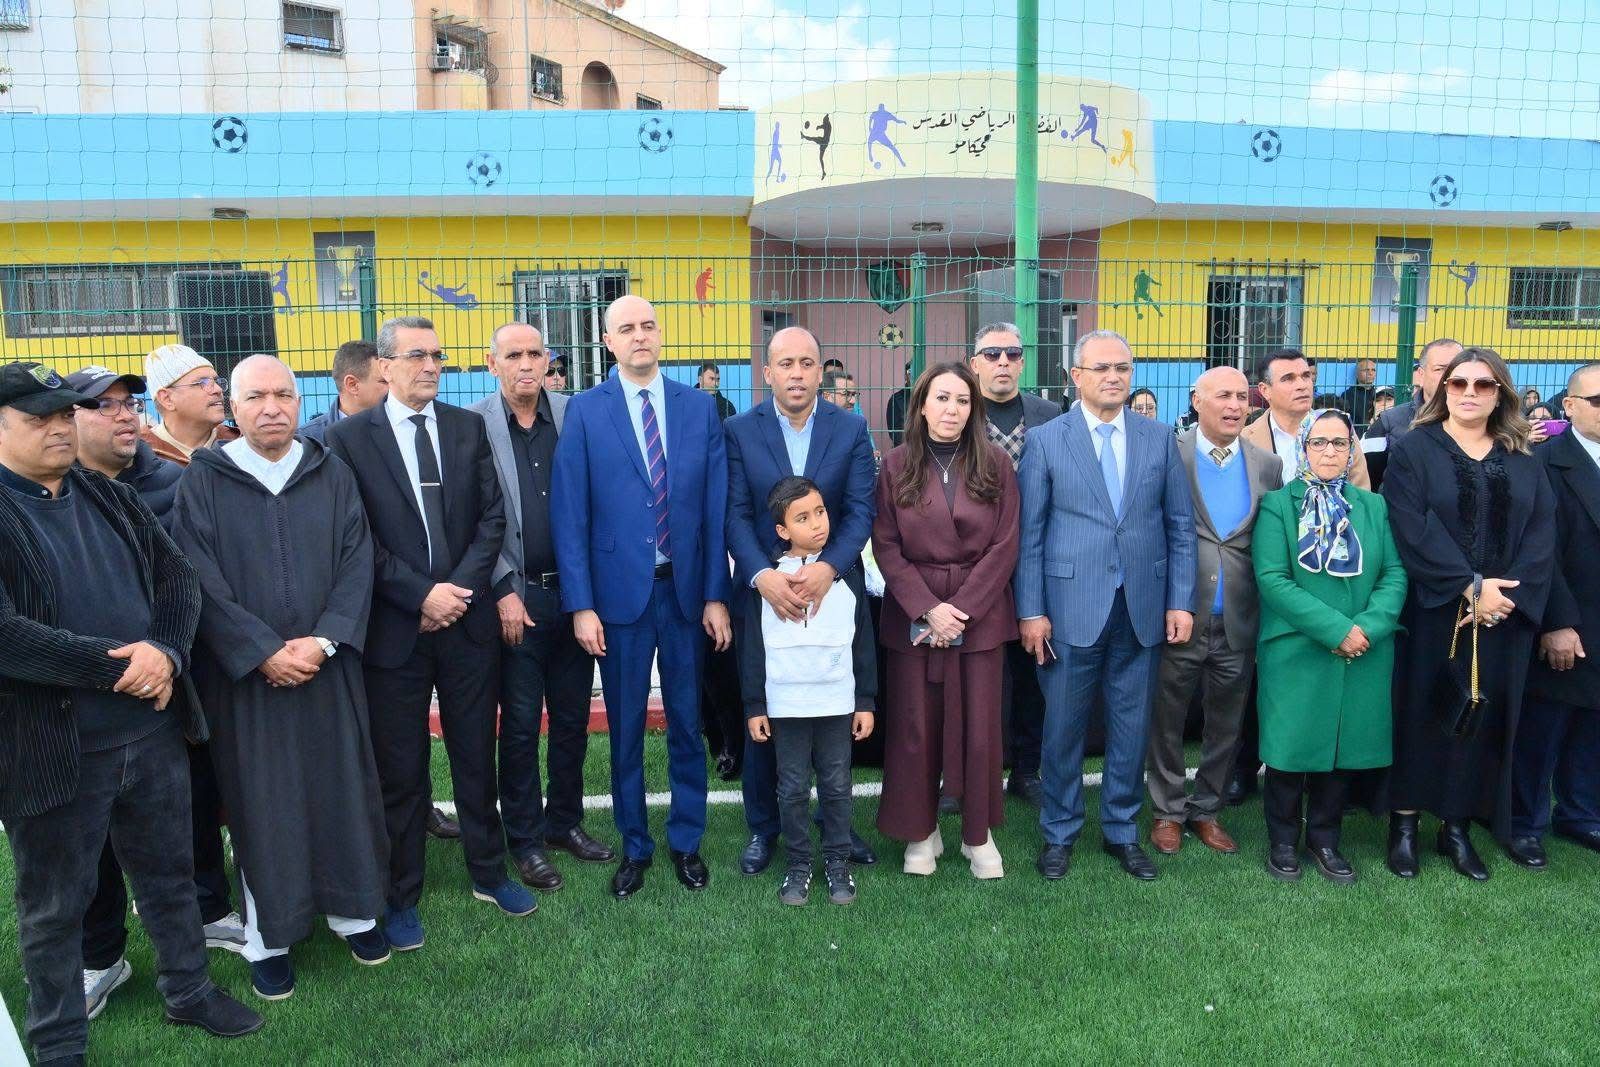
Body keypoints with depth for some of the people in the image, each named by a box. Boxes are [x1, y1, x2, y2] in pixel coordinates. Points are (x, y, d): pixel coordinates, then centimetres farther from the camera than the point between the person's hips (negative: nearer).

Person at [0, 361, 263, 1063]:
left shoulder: (111, 498, 8)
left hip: (153, 729, 5)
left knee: (170, 873, 20)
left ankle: (188, 990, 40)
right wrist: (116, 665, -21)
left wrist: (166, 653, -12)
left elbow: (178, 580, 6)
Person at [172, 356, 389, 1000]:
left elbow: (358, 562, 0)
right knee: (259, 800, 5)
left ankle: (353, 910, 26)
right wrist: (265, 651, -15)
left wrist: (324, 639, -12)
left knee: (343, 786, 9)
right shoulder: (202, 481, -2)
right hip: (244, 673, -2)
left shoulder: (332, 475, 4)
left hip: (328, 667, 2)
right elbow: (201, 581, -8)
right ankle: (267, 939, 19)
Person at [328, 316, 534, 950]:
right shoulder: (350, 437, -2)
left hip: (468, 619, 3)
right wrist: (421, 595, -14)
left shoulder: (468, 427, 6)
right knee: (399, 770, 9)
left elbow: (492, 517, 1)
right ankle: (401, 897, 25)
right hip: (395, 629, -2)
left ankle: (488, 873, 31)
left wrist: (461, 589, -10)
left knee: (477, 757, 14)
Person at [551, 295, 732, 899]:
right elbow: (569, 515, -4)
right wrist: (581, 605, -9)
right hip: (619, 592, -1)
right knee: (624, 729, 11)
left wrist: (716, 595, -2)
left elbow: (716, 507, 2)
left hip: (686, 589, 1)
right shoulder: (585, 412, -2)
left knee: (687, 723, 12)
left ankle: (686, 841, 31)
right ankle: (634, 845, 29)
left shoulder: (700, 407, 3)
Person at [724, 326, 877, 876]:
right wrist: (762, 575, -24)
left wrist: (827, 568, -24)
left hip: (832, 591, 1)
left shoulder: (851, 429, 0)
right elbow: (736, 515, -7)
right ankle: (762, 826, 28)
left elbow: (861, 511, -7)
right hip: (762, 592, 0)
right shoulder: (739, 431, -1)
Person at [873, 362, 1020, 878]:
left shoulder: (995, 465, 1)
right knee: (915, 727, 4)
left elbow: (1004, 546, -3)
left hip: (981, 615, 0)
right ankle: (921, 832, 21)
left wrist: (963, 610, -11)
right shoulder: (896, 466, 1)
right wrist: (928, 608, -12)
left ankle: (979, 834, 20)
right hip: (913, 615, 0)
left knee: (978, 725, 4)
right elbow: (886, 547, -2)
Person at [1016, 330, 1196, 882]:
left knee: (1132, 726, 11)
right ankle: (1059, 832, 25)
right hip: (1071, 607, -2)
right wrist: (1030, 611, -6)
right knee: (1064, 725, 7)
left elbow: (1180, 525, 8)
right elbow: (1029, 533, -2)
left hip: (1143, 606, 2)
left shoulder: (1159, 438, 7)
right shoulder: (1045, 439, -1)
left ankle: (1122, 831, 29)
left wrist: (1181, 600, 1)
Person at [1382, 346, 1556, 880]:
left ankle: (1457, 826, 19)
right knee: (1421, 711, 2)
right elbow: (1412, 529, -13)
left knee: (1483, 714, 8)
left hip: (1503, 617, 4)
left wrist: (1508, 594, -15)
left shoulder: (1524, 463, 10)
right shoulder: (1413, 450, -2)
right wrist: (1470, 587, -19)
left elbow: (1541, 537, 1)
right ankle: (1405, 822, 13)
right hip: (1432, 612, -3)